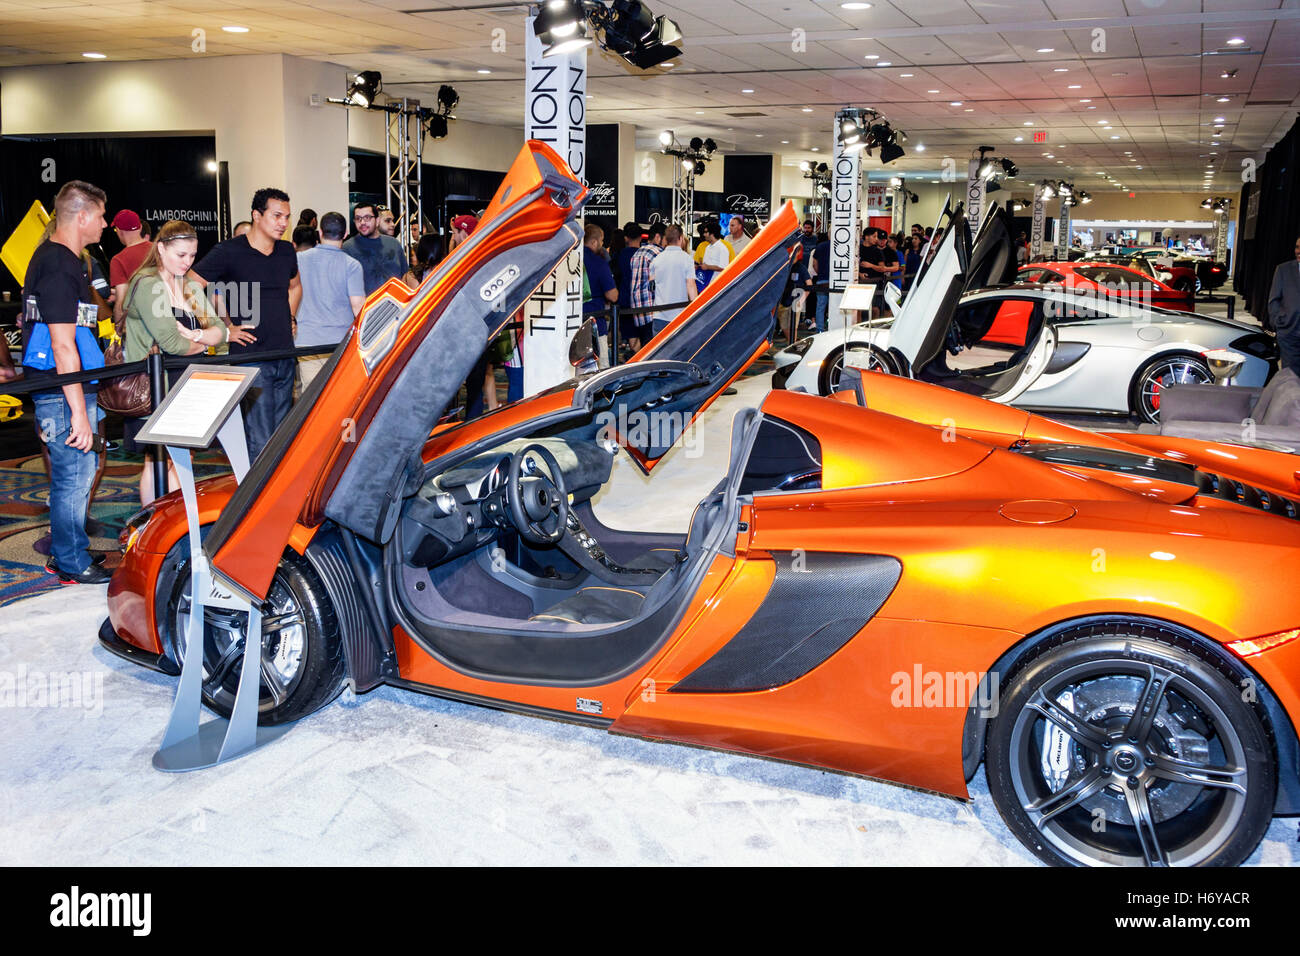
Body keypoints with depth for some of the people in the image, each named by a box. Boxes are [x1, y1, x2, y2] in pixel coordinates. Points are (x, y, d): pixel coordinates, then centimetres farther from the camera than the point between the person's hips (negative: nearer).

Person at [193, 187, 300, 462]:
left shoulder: (287, 251, 12)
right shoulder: (228, 251, -8)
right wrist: (227, 327, -8)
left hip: (285, 355, 6)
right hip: (250, 356, -6)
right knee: (260, 441, -9)